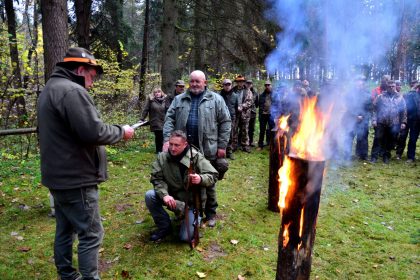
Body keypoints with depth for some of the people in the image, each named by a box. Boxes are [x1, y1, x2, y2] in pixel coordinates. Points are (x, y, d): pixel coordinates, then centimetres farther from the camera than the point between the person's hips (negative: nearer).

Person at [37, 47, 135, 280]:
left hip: (58, 175, 11)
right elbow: (93, 132, -26)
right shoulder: (72, 90, -18)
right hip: (75, 178, -10)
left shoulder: (50, 89, 16)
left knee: (65, 230, 19)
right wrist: (121, 131, -10)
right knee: (91, 234, -2)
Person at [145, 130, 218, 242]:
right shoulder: (162, 157, -9)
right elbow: (157, 179, -9)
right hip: (172, 197, 3)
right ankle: (165, 227, 0)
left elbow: (213, 176, -16)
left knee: (186, 237, -12)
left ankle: (193, 217, 24)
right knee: (149, 196, -23)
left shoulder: (196, 157, -17)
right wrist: (165, 194, -28)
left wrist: (201, 179, -39)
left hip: (192, 201, -3)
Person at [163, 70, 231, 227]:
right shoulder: (179, 100, 10)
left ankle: (210, 213, 27)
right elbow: (169, 119, 4)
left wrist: (222, 146, -4)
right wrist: (167, 139, -10)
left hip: (208, 150, -2)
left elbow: (225, 122, 1)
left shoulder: (216, 100, 2)